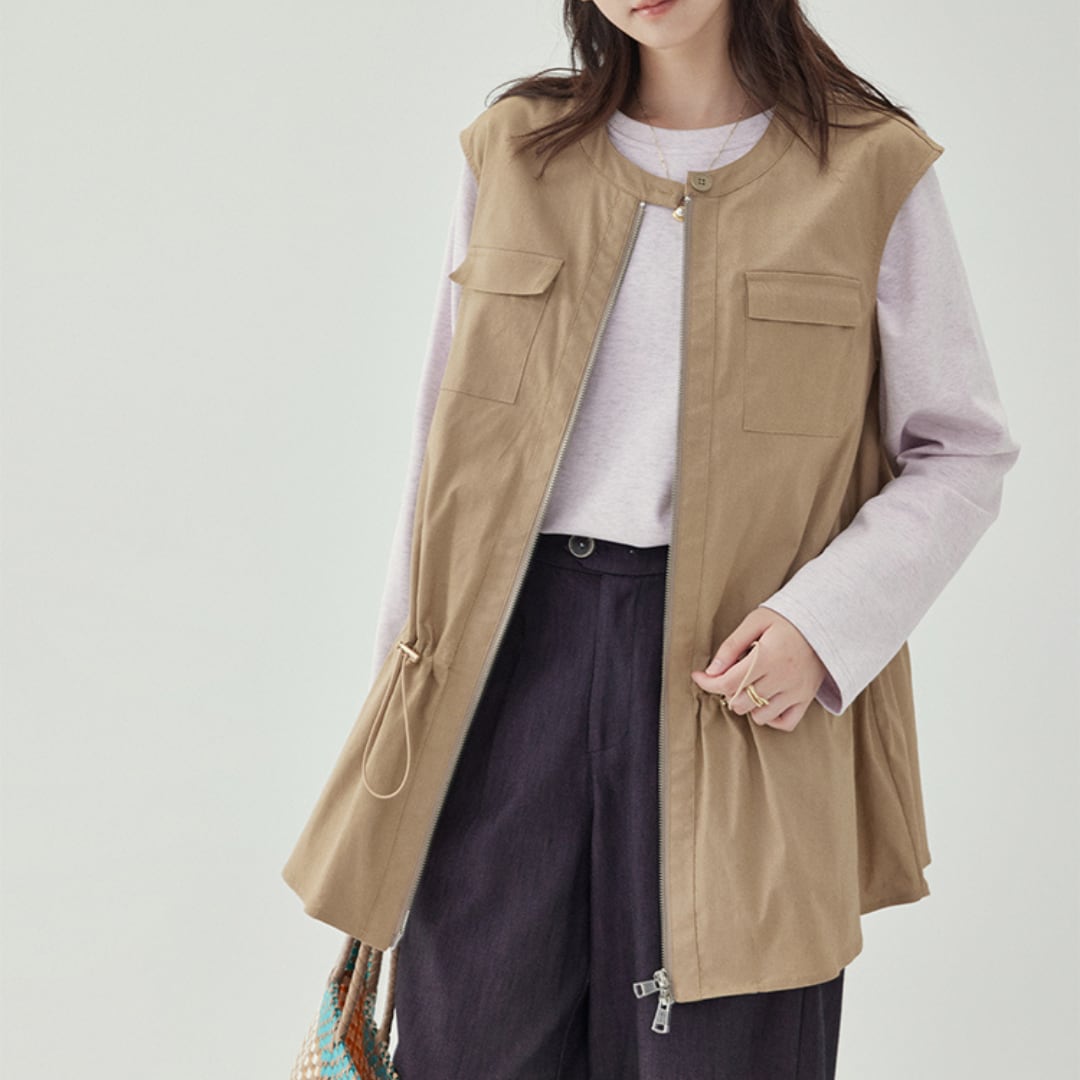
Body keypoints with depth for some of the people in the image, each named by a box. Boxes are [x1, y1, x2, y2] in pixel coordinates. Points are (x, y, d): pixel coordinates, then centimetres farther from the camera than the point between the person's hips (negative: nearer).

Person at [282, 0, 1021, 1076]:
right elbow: (446, 435, 12)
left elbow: (962, 451, 4)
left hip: (739, 671, -2)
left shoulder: (874, 170, 2)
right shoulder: (511, 150, 9)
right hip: (521, 646, 2)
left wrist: (824, 621, -11)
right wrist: (406, 684, 10)